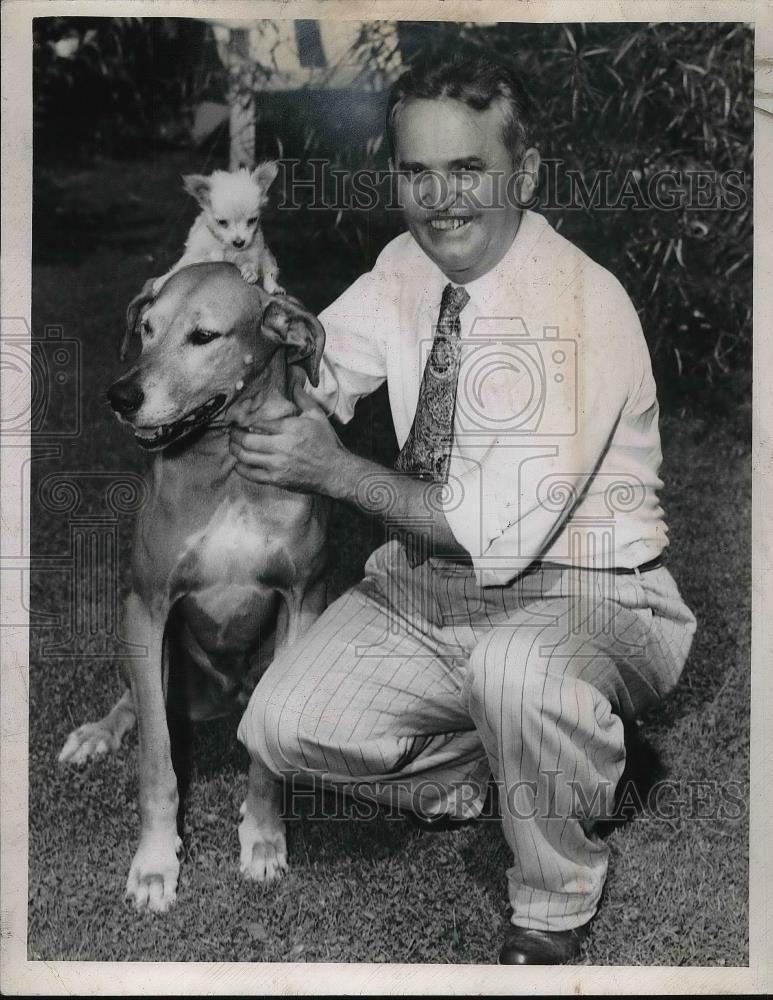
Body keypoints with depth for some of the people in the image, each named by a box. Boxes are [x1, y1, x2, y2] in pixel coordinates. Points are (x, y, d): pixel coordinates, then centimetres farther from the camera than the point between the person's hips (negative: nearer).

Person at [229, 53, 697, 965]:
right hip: (423, 581, 7)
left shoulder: (582, 307, -23)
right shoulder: (404, 272, 1)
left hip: (579, 595, -6)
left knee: (516, 668, -40)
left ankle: (554, 908, -8)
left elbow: (502, 534, -26)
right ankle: (482, 773, 19)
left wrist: (336, 471, -24)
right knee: (282, 728, -11)